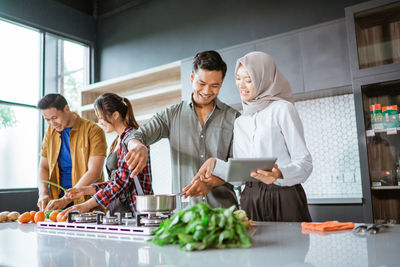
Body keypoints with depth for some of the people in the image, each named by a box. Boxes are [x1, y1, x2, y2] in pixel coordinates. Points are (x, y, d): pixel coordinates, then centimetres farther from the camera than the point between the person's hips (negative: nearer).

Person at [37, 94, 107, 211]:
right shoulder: (50, 132, 12)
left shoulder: (93, 131, -8)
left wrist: (65, 200, -19)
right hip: (58, 201, 5)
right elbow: (43, 167, 15)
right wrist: (43, 193, -3)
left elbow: (94, 173, -15)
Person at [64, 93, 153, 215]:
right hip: (116, 210, 8)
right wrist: (86, 190, 10)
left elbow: (123, 181, -18)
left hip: (132, 209, -8)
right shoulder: (118, 141, 17)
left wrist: (86, 205, -16)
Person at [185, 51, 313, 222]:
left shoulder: (282, 109, -2)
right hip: (250, 200, 5)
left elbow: (305, 162, -8)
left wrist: (279, 173, -26)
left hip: (284, 200, -4)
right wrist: (214, 164, 0)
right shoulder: (240, 122, 16)